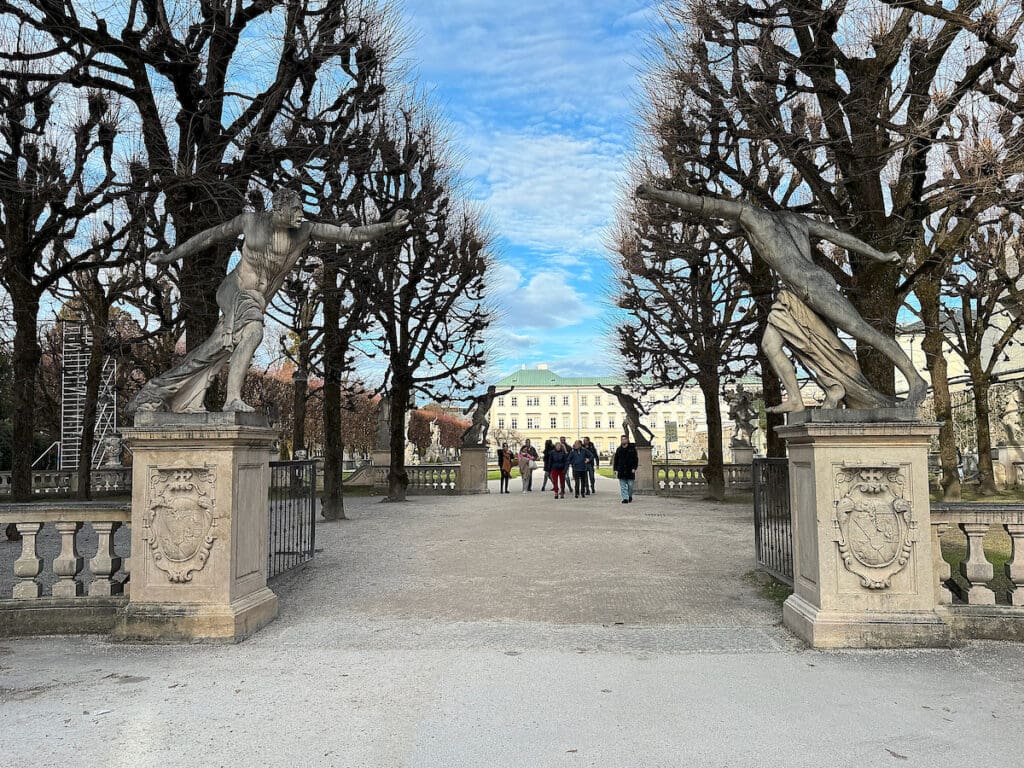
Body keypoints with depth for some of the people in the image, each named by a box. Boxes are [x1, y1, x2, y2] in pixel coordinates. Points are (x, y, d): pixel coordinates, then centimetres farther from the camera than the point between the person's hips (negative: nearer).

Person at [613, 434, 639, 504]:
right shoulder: (618, 449, 8)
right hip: (621, 471, 2)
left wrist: (634, 468, -9)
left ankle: (630, 496, 26)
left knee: (630, 485, 3)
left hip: (630, 470, -2)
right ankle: (625, 498, 0)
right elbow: (615, 460, 12)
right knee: (623, 485, -2)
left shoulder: (632, 448, 1)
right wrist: (615, 469, 4)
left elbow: (636, 459, 0)